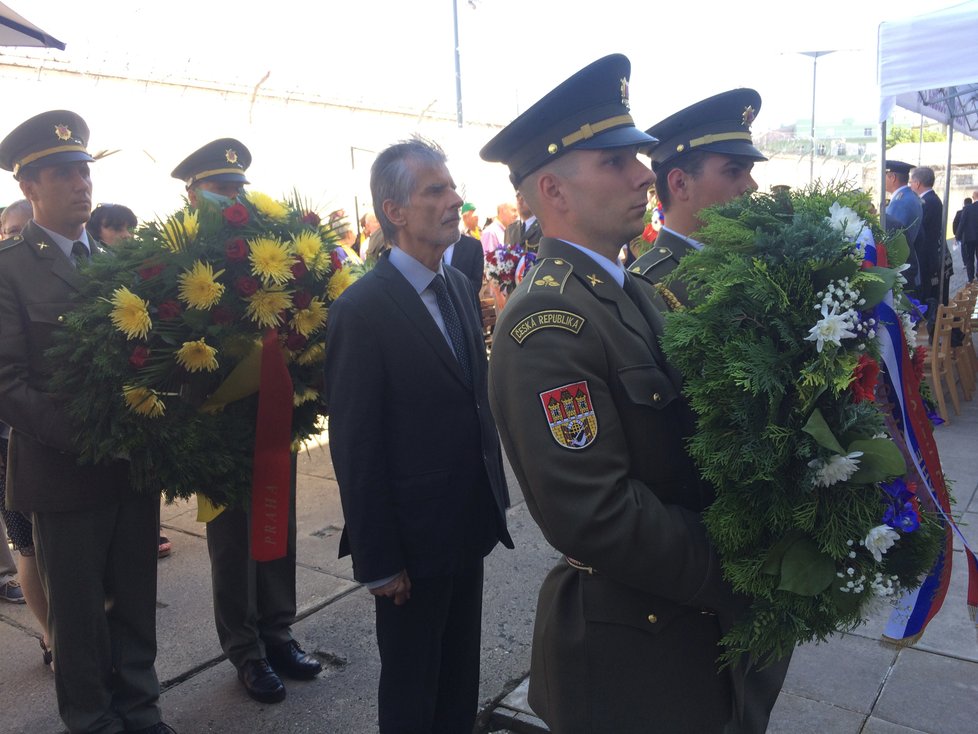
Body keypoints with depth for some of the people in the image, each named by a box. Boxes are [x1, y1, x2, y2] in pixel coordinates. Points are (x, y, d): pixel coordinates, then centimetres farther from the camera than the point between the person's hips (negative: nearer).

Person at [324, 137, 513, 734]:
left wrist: (495, 495, 10)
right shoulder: (361, 310, -18)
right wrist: (377, 561, -13)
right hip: (414, 541, -6)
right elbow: (355, 447, -16)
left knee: (462, 676, 23)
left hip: (471, 528, 6)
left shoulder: (461, 288, 5)